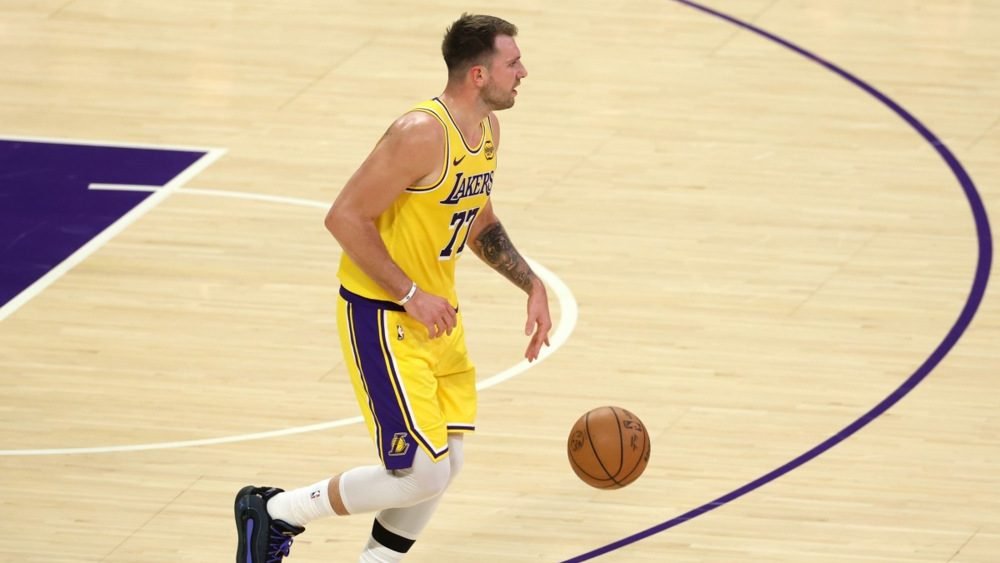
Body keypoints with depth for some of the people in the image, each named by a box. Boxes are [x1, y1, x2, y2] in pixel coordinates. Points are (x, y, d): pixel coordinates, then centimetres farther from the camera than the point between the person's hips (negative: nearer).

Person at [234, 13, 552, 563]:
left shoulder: (487, 129, 5)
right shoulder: (421, 134, -25)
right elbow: (345, 217, -24)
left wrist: (532, 285, 9)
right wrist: (412, 295, -24)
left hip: (437, 313, 9)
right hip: (382, 316, -9)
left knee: (444, 466, 10)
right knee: (423, 475, -11)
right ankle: (273, 513, 6)